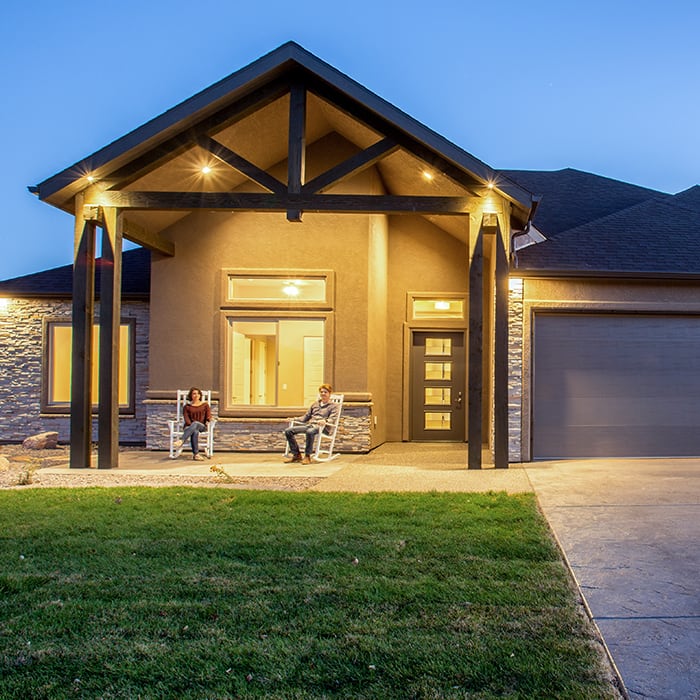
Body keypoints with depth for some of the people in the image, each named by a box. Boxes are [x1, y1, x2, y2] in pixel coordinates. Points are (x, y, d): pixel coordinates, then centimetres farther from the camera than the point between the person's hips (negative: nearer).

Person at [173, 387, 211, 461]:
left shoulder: (205, 405, 16)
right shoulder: (187, 406, 13)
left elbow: (208, 415, 4)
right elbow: (186, 418, 0)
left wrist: (207, 421, -19)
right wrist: (191, 425, -18)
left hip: (202, 426, 0)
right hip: (189, 426, 0)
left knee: (195, 424, -39)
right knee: (195, 432, -40)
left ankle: (181, 441, -54)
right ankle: (196, 454, -51)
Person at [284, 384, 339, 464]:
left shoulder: (333, 406, 9)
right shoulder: (315, 404, 28)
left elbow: (332, 419, -7)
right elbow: (306, 416, 28)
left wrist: (325, 421, -29)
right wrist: (294, 419, 13)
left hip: (322, 427, -6)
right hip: (309, 425, 6)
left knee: (310, 432, -42)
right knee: (288, 431, -15)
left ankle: (307, 456, -32)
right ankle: (296, 455, -10)